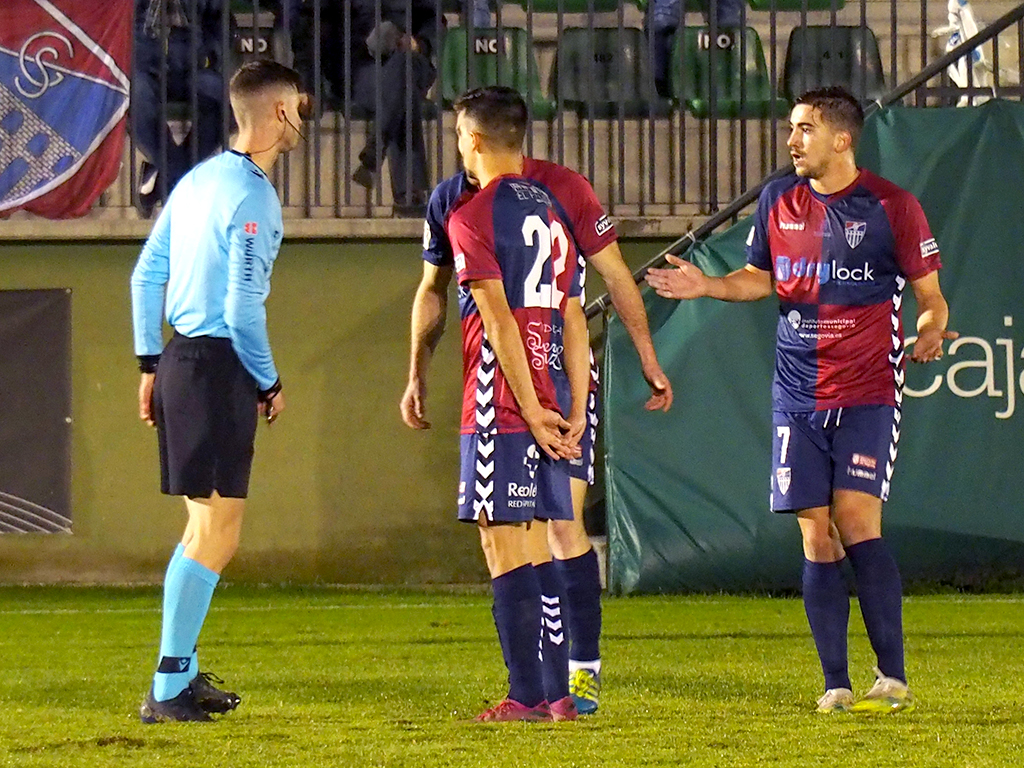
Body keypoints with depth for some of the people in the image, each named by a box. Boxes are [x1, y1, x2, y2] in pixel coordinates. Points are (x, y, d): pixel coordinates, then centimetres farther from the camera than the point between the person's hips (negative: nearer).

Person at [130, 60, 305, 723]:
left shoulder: (198, 180, 13)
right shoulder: (253, 196, -14)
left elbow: (146, 275, 17)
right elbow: (243, 307, -17)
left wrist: (151, 364, 22)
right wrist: (270, 383, -4)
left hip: (180, 361, 9)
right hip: (219, 368, -9)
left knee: (207, 525, 18)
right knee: (217, 530, -6)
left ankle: (184, 673, 24)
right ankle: (169, 689, -8)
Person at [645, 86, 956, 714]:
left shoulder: (891, 206, -4)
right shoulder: (778, 202, 8)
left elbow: (931, 296, 1)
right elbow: (761, 278, 23)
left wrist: (930, 331, -18)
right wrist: (706, 285, 7)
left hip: (869, 391, -4)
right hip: (798, 396, 4)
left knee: (855, 519, -16)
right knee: (817, 538, 1)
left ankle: (894, 677, -10)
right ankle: (837, 685, 5)